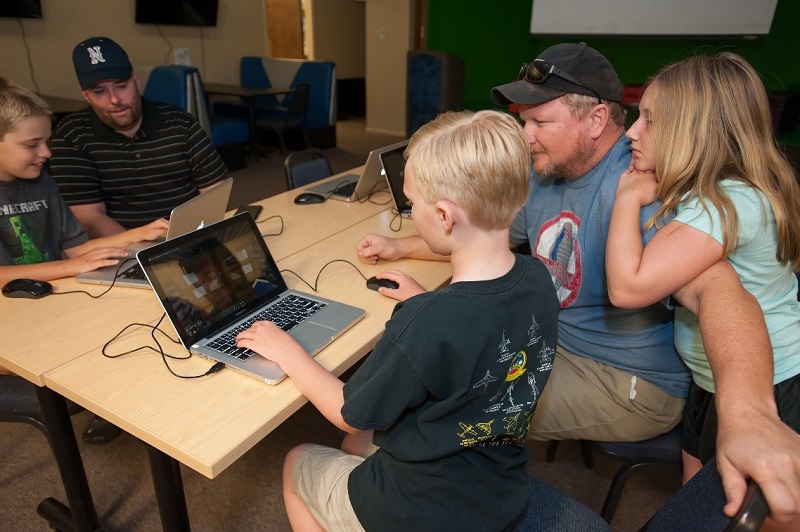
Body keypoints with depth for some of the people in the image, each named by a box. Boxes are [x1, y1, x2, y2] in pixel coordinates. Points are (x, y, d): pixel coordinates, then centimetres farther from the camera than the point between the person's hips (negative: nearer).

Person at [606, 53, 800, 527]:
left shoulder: (729, 203, -30)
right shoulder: (703, 193, 0)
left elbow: (629, 286, -36)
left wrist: (630, 198, -24)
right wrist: (654, 195, -5)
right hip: (717, 379, 9)